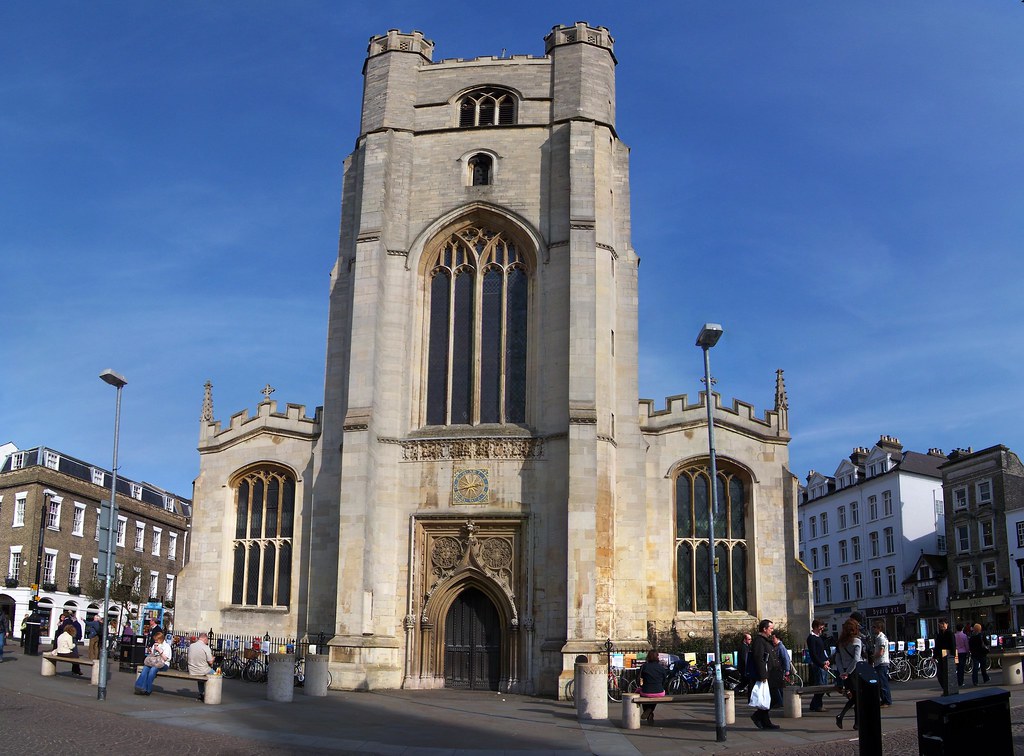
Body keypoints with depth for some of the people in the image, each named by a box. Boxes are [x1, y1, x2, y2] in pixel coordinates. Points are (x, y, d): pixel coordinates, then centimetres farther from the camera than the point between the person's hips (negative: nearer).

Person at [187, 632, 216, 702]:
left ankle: (201, 694, 37)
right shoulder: (206, 647, -18)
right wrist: (213, 658, 7)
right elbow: (210, 662, -14)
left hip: (192, 672, 5)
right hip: (203, 672, -5)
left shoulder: (191, 646, -2)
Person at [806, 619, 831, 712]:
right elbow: (813, 654, -16)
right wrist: (822, 664, -19)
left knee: (824, 685, 11)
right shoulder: (811, 638, -10)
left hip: (824, 664, 10)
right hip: (817, 665, -10)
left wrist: (826, 660, 7)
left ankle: (816, 704, 19)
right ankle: (816, 706, -2)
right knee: (820, 685, -9)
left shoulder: (819, 637, 19)